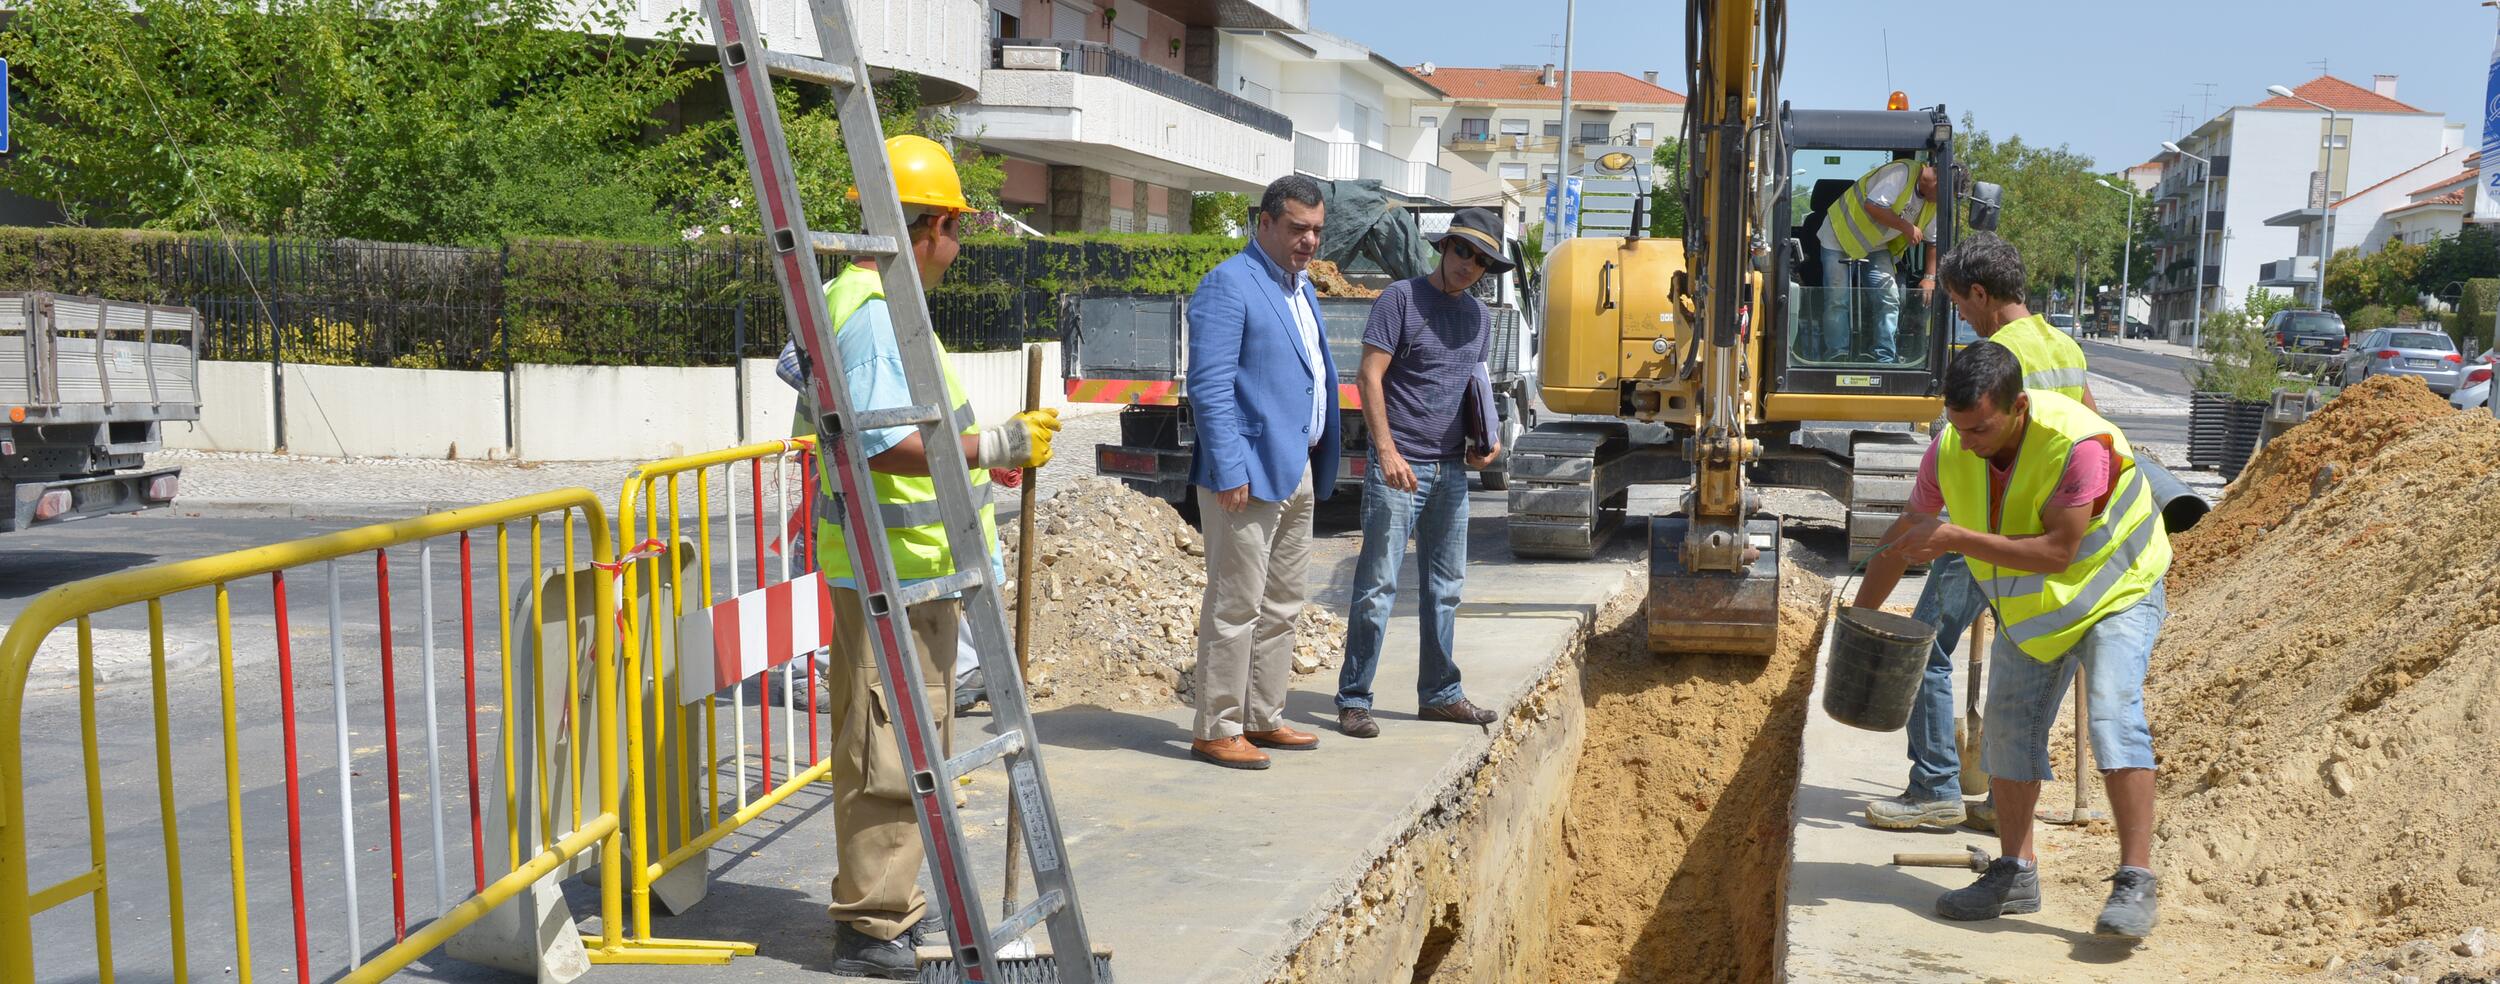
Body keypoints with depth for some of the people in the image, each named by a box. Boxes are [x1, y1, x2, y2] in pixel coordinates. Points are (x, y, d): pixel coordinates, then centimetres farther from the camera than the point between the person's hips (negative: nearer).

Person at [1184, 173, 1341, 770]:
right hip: (1250, 473, -9)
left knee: (1282, 604, 14)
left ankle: (1263, 719, 24)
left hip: (1297, 473, 9)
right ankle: (1216, 730, 4)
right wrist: (1229, 471, -23)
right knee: (1235, 606, -4)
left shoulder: (1301, 289, 18)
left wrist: (1321, 464, 17)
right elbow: (1210, 385, -17)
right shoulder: (1228, 286, -10)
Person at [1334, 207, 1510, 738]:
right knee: (1378, 584, -6)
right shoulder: (1402, 298, -6)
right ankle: (1353, 700, 1)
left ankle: (1439, 694, 24)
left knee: (1445, 584, 13)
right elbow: (1370, 377, -11)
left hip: (1451, 468, 7)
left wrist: (1484, 440, 5)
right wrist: (1387, 450, -20)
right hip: (1398, 466, -7)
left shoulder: (1479, 316, 14)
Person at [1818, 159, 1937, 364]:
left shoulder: (1934, 202, 0)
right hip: (1841, 237, -7)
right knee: (1837, 301, -9)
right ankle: (1837, 359, -1)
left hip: (1877, 247, 7)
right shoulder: (1901, 173, -24)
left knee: (1890, 298, -7)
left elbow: (1933, 242, 6)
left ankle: (1885, 360, -2)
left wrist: (1930, 277, -4)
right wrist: (1906, 227, -26)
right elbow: (1873, 205, -32)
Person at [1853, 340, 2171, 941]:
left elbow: (2058, 552, -36)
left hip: (2116, 594, -6)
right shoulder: (1950, 452, -17)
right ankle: (2015, 873, 18)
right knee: (2009, 728, 5)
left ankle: (2136, 881, -18)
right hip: (2028, 609, 6)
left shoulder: (2079, 443, -35)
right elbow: (1905, 535, -1)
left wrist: (1956, 539, -40)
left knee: (2113, 717, -23)